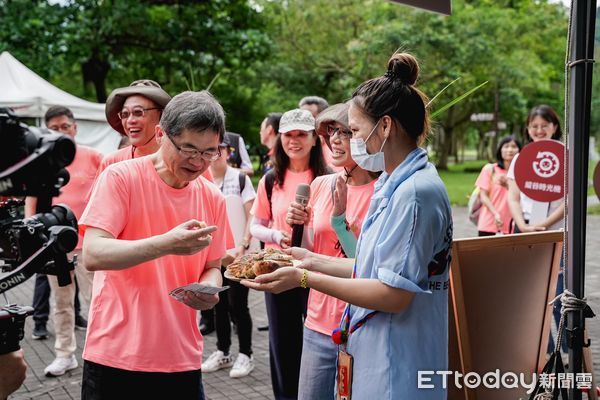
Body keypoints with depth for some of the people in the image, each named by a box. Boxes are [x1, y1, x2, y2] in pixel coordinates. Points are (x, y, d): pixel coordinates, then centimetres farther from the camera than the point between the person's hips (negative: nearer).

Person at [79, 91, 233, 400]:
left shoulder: (212, 198, 4)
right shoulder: (121, 177, -10)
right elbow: (93, 255, -18)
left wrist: (208, 289, -10)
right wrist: (166, 244, -31)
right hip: (116, 355, -4)